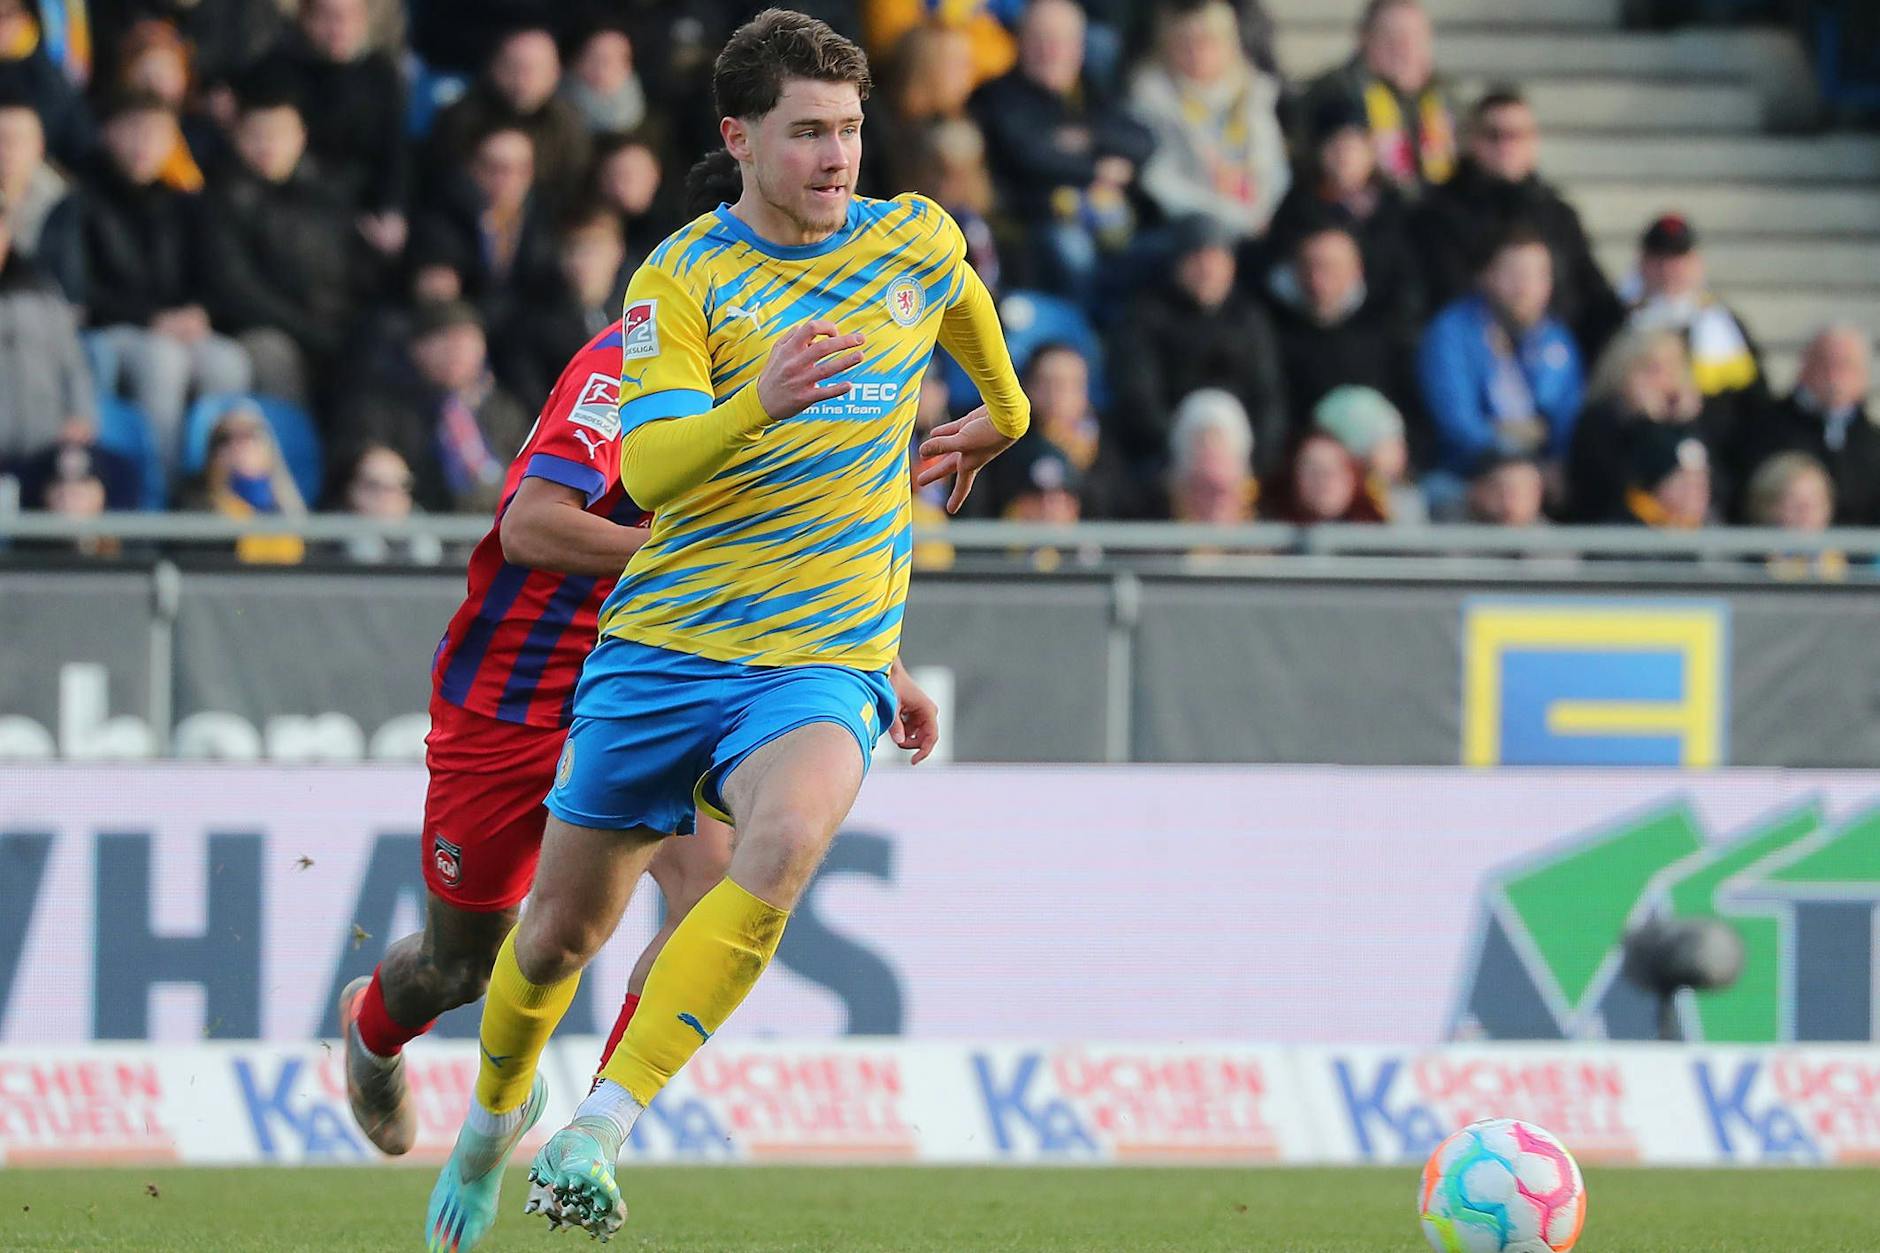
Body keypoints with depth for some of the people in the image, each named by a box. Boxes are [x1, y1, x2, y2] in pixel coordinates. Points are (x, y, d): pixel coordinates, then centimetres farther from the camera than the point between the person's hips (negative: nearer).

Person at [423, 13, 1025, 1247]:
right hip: (662, 647, 0)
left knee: (786, 838, -31)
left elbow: (965, 302, 31)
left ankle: (598, 1134, -33)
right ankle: (496, 1114, 39)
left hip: (824, 659, 0)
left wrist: (1002, 414, 46)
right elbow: (649, 469, -19)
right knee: (564, 928, 7)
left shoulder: (917, 242, 4)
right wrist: (755, 406, -37)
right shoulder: (681, 278, -6)